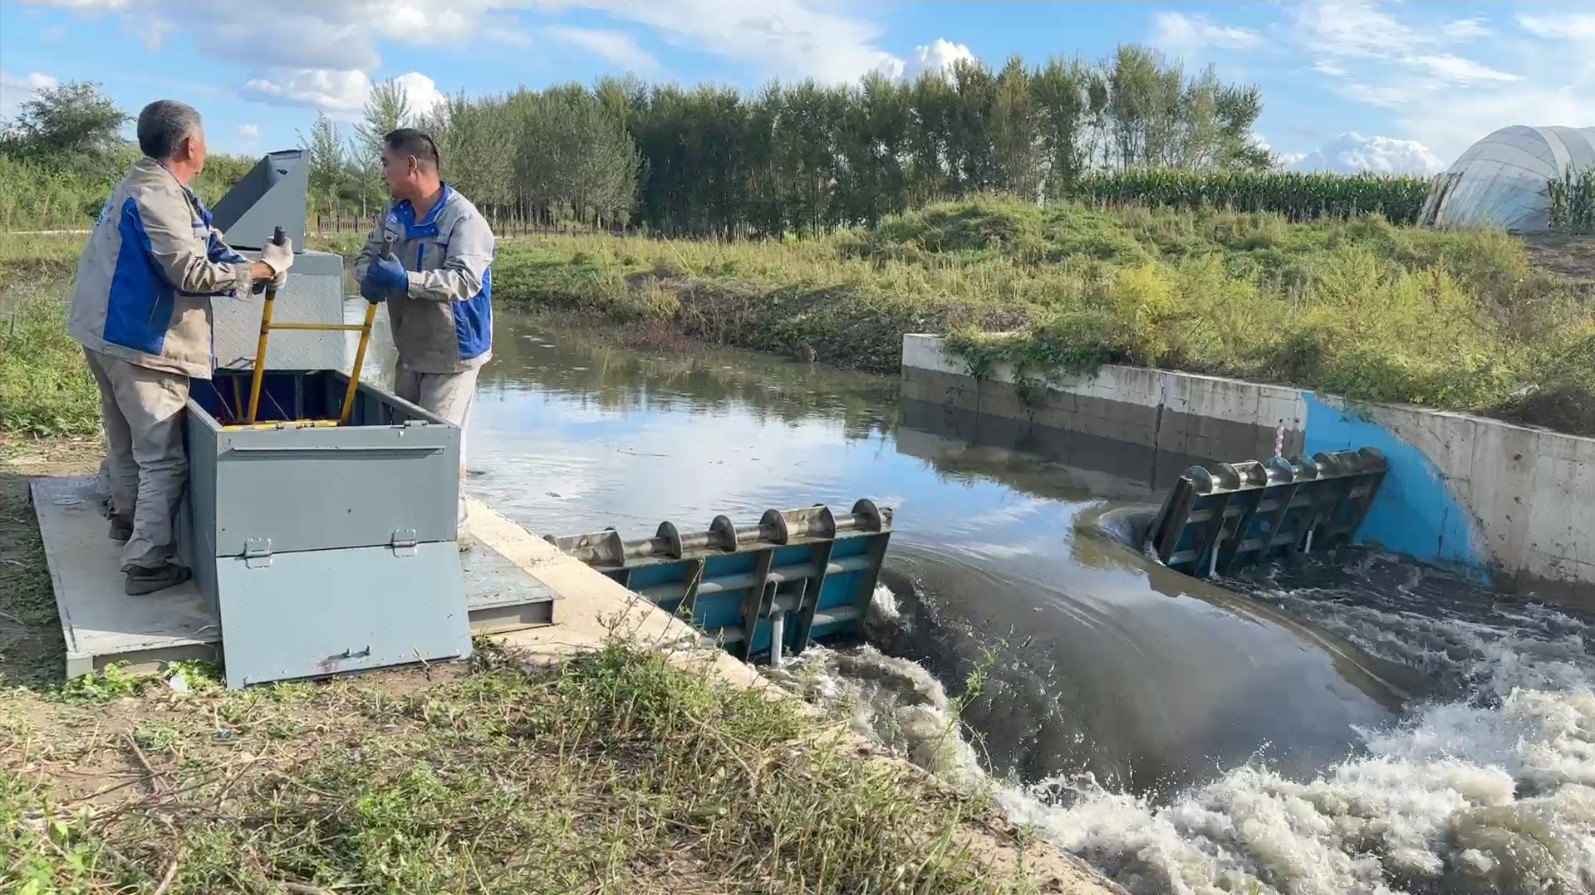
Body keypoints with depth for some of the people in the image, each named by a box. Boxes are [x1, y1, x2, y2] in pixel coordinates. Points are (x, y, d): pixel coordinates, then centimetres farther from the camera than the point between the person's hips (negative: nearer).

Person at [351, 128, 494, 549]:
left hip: (452, 353, -9)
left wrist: (406, 280, -36)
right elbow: (366, 256, 10)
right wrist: (370, 276, -14)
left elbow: (466, 279, -30)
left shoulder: (464, 219, -19)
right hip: (410, 351, 9)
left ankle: (452, 529, 7)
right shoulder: (395, 213, 7)